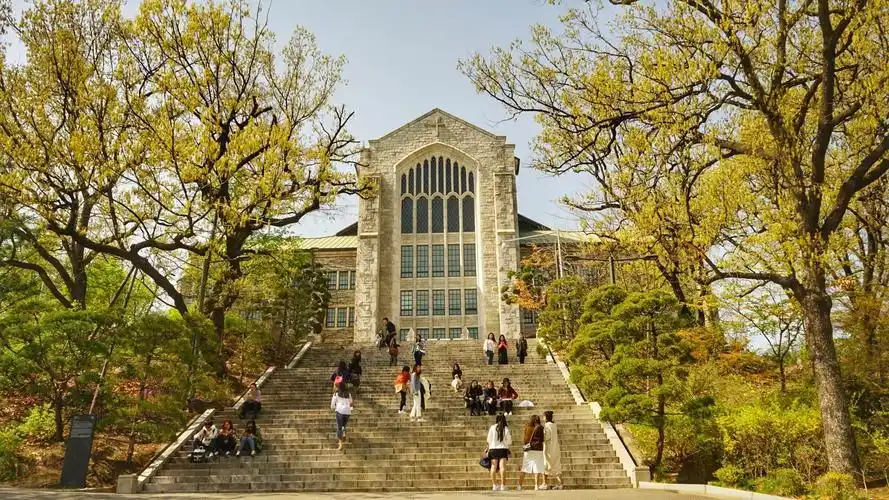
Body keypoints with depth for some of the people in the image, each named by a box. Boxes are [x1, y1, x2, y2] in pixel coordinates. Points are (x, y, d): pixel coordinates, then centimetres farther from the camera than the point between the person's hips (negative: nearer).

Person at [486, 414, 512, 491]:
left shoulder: (492, 427, 0)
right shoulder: (506, 428, -2)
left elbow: (489, 440, 2)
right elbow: (509, 441, 0)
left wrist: (488, 450, 15)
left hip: (493, 449, 2)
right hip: (503, 449, -2)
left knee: (493, 467, 7)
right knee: (502, 467, -6)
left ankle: (494, 485, 9)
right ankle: (502, 485, -12)